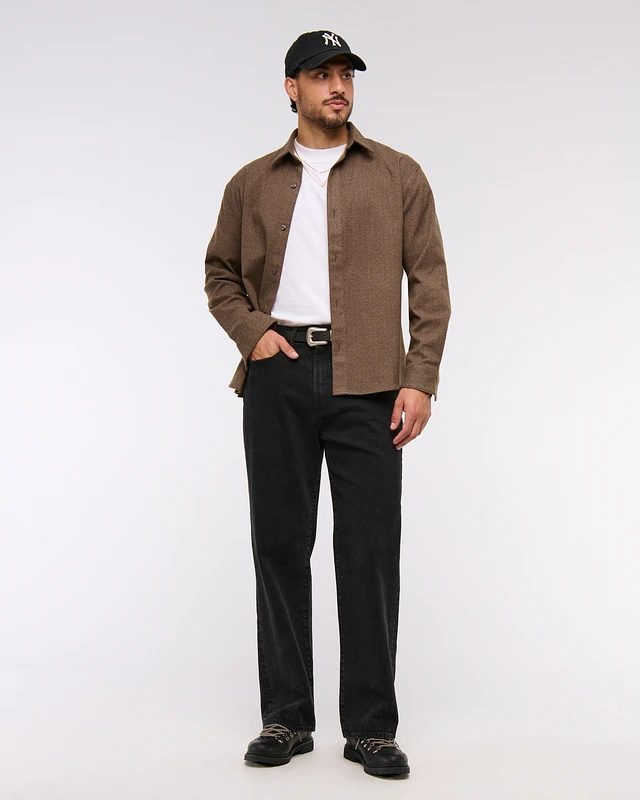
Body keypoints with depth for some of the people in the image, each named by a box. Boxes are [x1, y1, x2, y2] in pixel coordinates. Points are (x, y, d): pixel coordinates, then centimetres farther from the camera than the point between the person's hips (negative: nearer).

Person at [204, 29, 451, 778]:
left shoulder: (399, 176, 8)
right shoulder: (252, 183, 13)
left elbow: (429, 282, 4)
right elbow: (221, 274, 19)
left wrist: (421, 380, -6)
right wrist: (252, 330, -1)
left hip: (366, 380, -1)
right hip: (278, 376, 2)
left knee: (371, 551, -2)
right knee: (280, 544, 5)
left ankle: (370, 726, 8)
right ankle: (286, 718, 16)